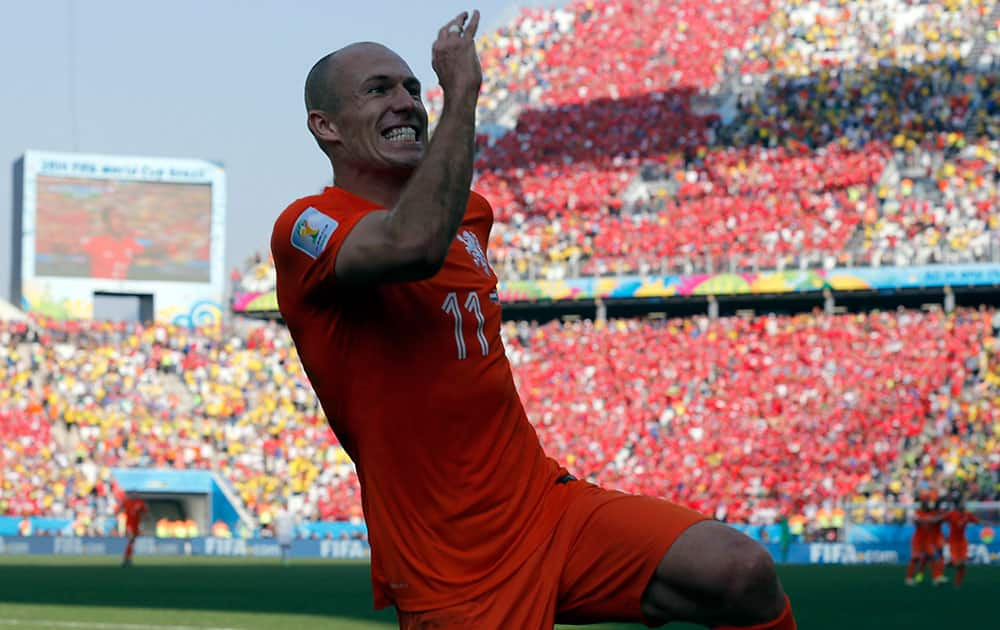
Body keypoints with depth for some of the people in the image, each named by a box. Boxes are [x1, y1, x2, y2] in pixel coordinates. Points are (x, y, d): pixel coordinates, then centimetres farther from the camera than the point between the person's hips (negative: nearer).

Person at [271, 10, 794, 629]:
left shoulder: (469, 211, 15)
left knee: (745, 574, -17)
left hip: (549, 503, 6)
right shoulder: (307, 226, -11)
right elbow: (415, 245, -31)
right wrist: (461, 92, -23)